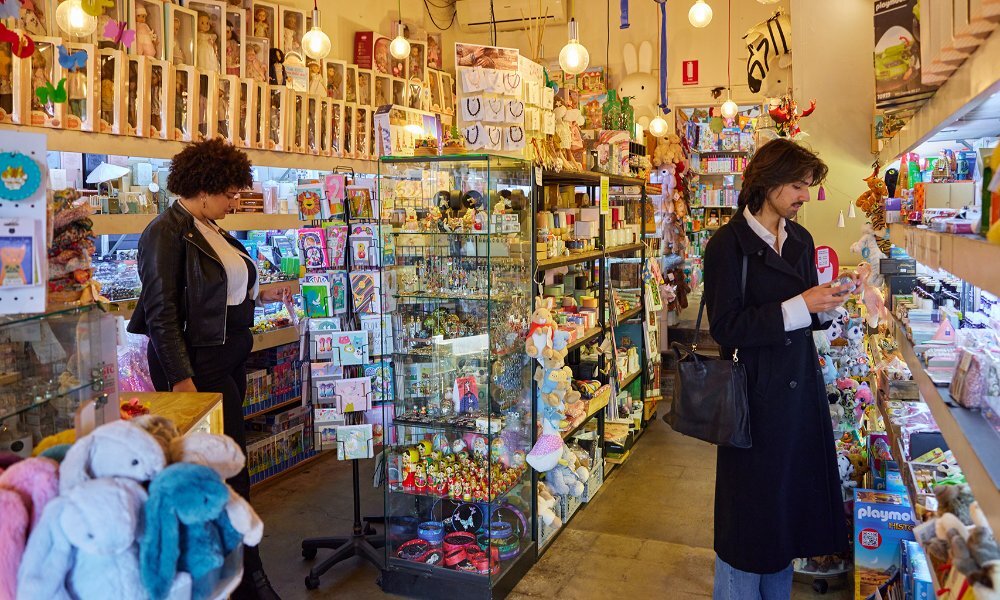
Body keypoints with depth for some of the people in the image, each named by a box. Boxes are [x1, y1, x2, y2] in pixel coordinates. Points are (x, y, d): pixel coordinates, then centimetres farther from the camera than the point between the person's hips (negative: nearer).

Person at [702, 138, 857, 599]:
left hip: (800, 385, 7)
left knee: (791, 497, 16)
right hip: (754, 392, -6)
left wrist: (827, 303, -7)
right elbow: (726, 327, -19)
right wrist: (799, 306, -21)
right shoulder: (729, 243, -12)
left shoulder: (800, 239, 8)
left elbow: (809, 317, 14)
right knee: (751, 508, 5)